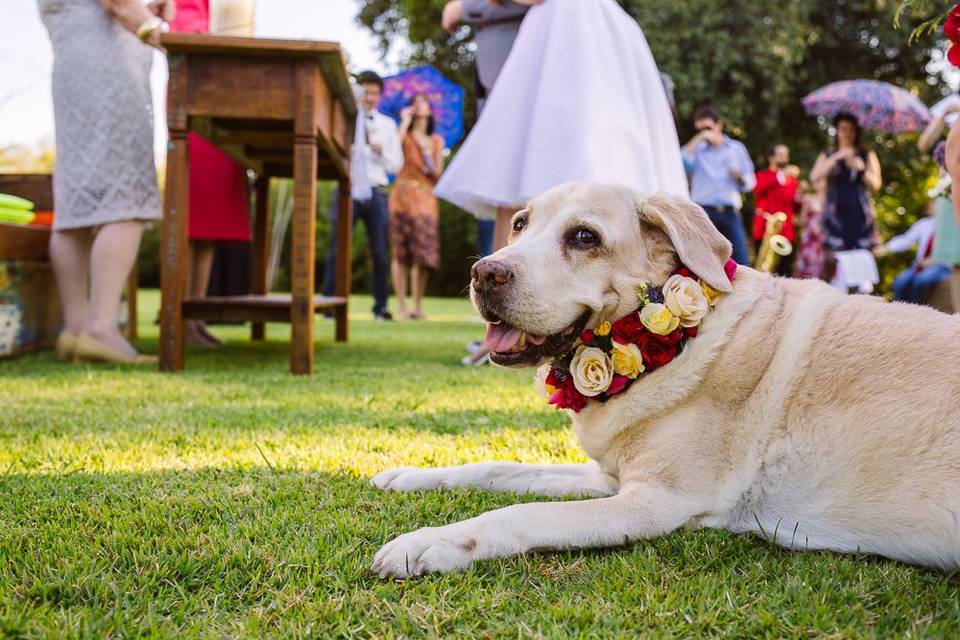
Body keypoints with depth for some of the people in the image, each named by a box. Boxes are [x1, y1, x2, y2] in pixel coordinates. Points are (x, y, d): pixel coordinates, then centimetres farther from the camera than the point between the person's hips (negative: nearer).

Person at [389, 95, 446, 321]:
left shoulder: (436, 141, 17)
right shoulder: (405, 135, 9)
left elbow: (438, 173, 11)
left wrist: (428, 157, -7)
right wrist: (405, 121, -4)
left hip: (425, 198, 3)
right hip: (402, 194, -2)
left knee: (422, 252, -2)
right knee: (400, 252, -6)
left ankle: (418, 306, 3)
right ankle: (401, 307, -5)